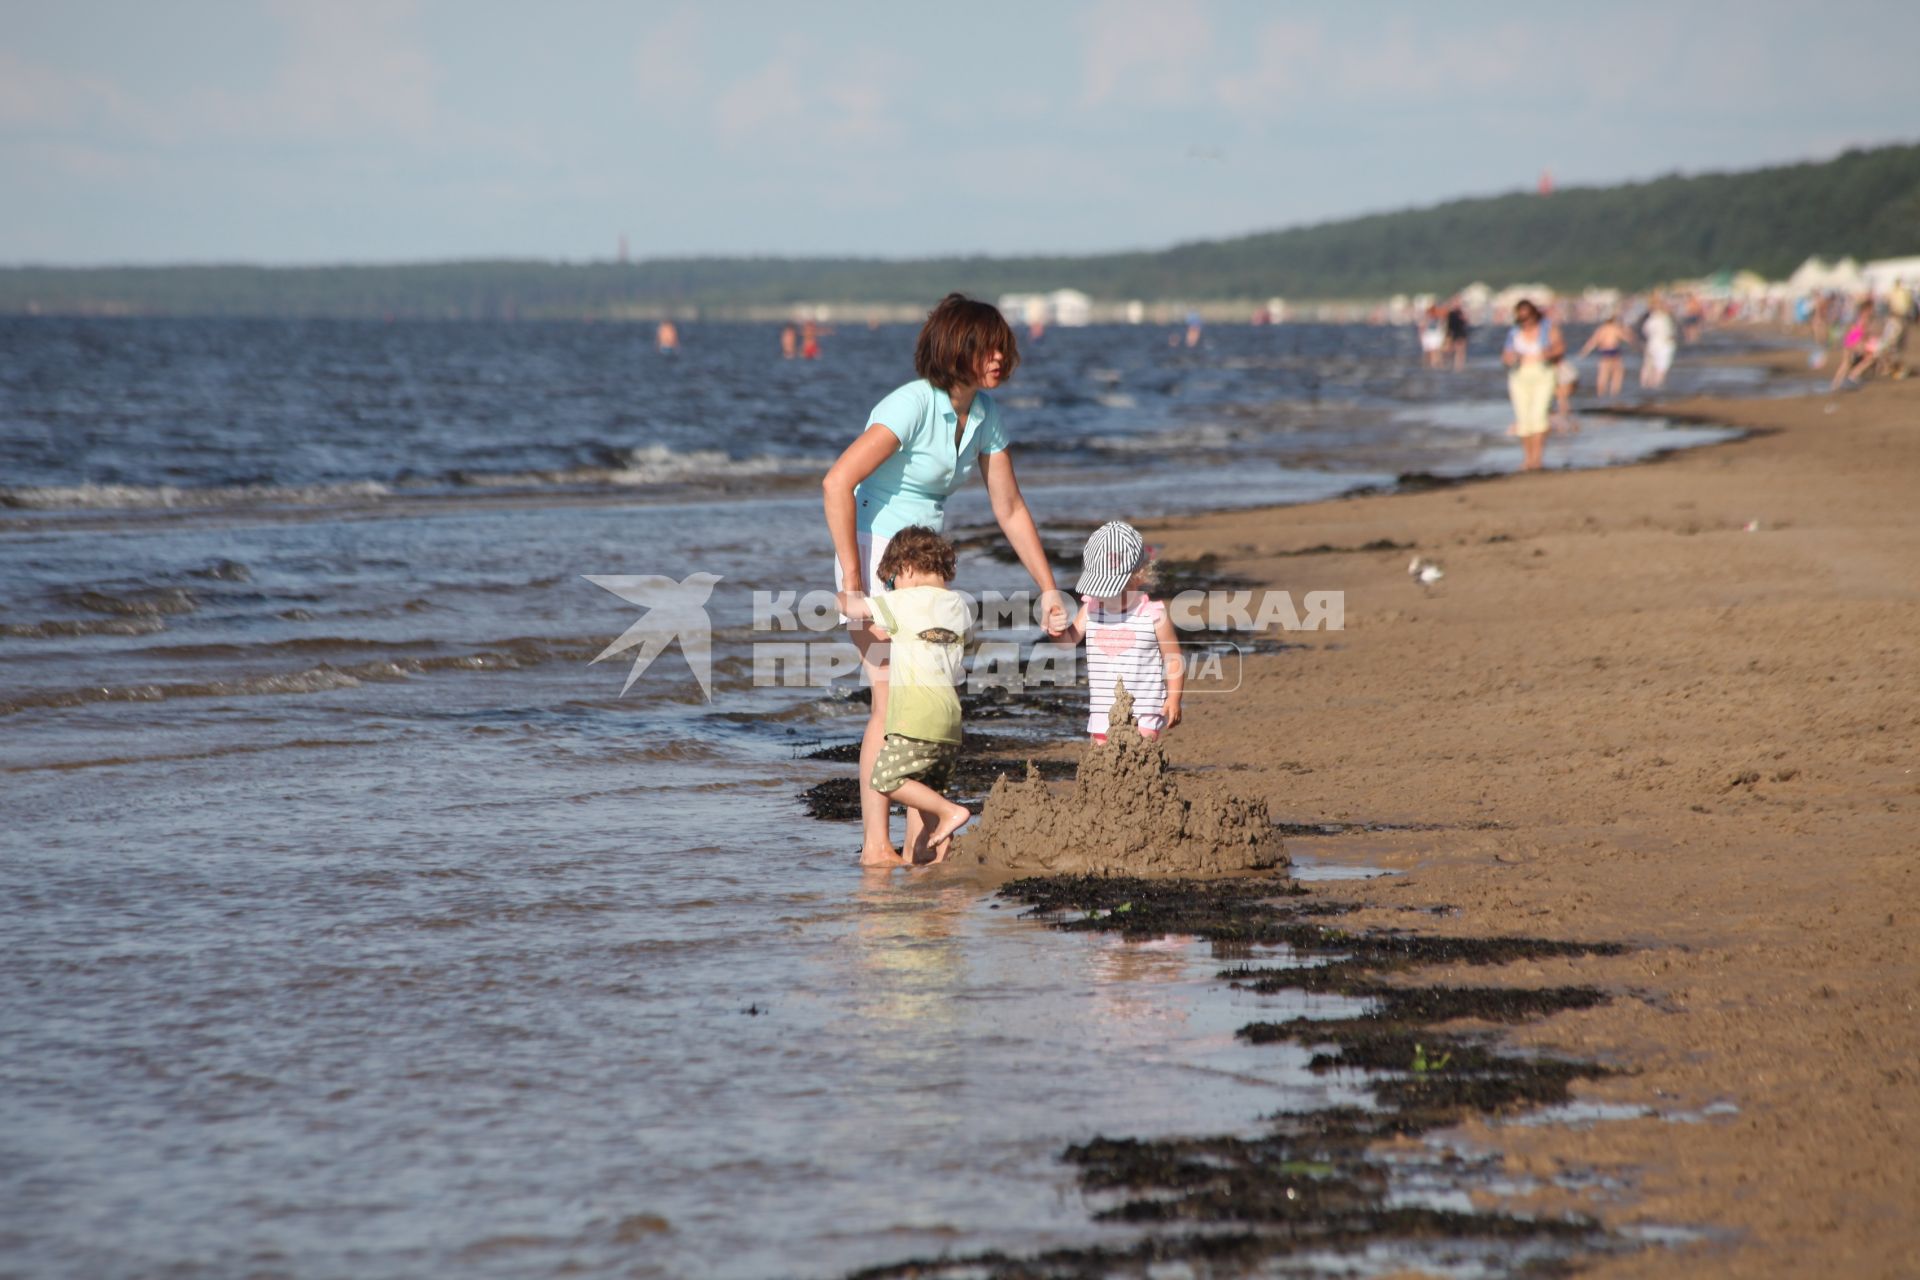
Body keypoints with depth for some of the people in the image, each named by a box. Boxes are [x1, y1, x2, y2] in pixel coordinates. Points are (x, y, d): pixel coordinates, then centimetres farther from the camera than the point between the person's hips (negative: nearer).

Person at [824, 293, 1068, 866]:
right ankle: (876, 844, -5)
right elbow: (837, 483, -29)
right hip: (876, 556, -8)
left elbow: (1010, 509, 11)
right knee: (894, 700, -10)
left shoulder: (985, 414, 2)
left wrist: (1048, 590, 9)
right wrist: (851, 577, -26)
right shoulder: (912, 405, -22)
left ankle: (919, 839, 10)